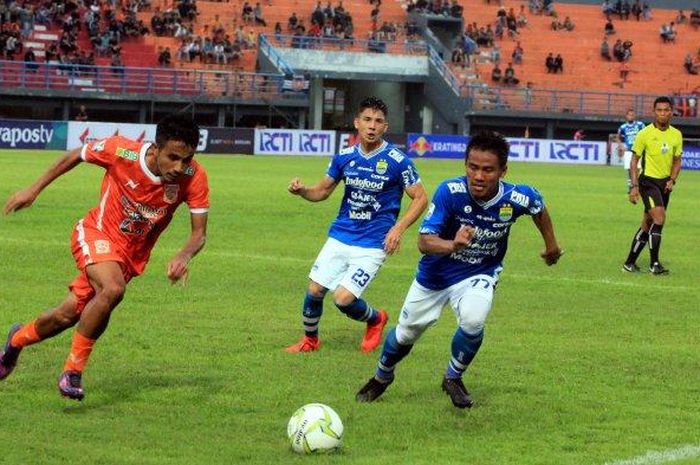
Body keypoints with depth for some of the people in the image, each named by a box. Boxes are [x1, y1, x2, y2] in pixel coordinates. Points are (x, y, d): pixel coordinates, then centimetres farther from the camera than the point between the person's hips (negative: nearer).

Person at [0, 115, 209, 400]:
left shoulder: (194, 178, -22)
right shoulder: (121, 151, -26)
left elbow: (199, 234, -16)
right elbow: (75, 156, -6)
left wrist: (183, 257, -38)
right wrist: (34, 190, -2)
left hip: (132, 255, 3)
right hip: (96, 235, -3)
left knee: (67, 315, 6)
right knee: (113, 289, -33)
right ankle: (73, 371, -16)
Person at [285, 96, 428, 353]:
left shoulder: (397, 161, -12)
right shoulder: (345, 157, 1)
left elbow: (420, 199, -6)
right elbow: (322, 191, 13)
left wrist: (398, 228, -18)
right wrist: (301, 190, -9)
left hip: (372, 245, -5)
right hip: (340, 236, 5)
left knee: (343, 299, -14)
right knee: (314, 290, 1)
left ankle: (376, 319, 19)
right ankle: (309, 340, 27)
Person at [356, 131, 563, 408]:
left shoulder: (517, 198, -25)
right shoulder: (450, 192, -31)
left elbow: (539, 208, 1)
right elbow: (424, 242, -35)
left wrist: (551, 245, 16)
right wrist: (452, 245, -55)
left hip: (479, 275, 0)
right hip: (435, 274, 0)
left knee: (473, 321, -30)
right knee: (406, 334, 15)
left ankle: (453, 379, 1)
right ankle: (382, 378, 49)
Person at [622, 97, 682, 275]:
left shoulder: (676, 135, 5)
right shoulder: (645, 134, -9)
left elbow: (676, 161, 14)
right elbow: (634, 161, -4)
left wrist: (672, 180, -3)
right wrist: (634, 186, -11)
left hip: (665, 183, 5)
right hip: (648, 180, -5)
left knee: (647, 225, 9)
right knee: (659, 218, -21)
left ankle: (630, 263, 19)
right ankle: (654, 263, -15)